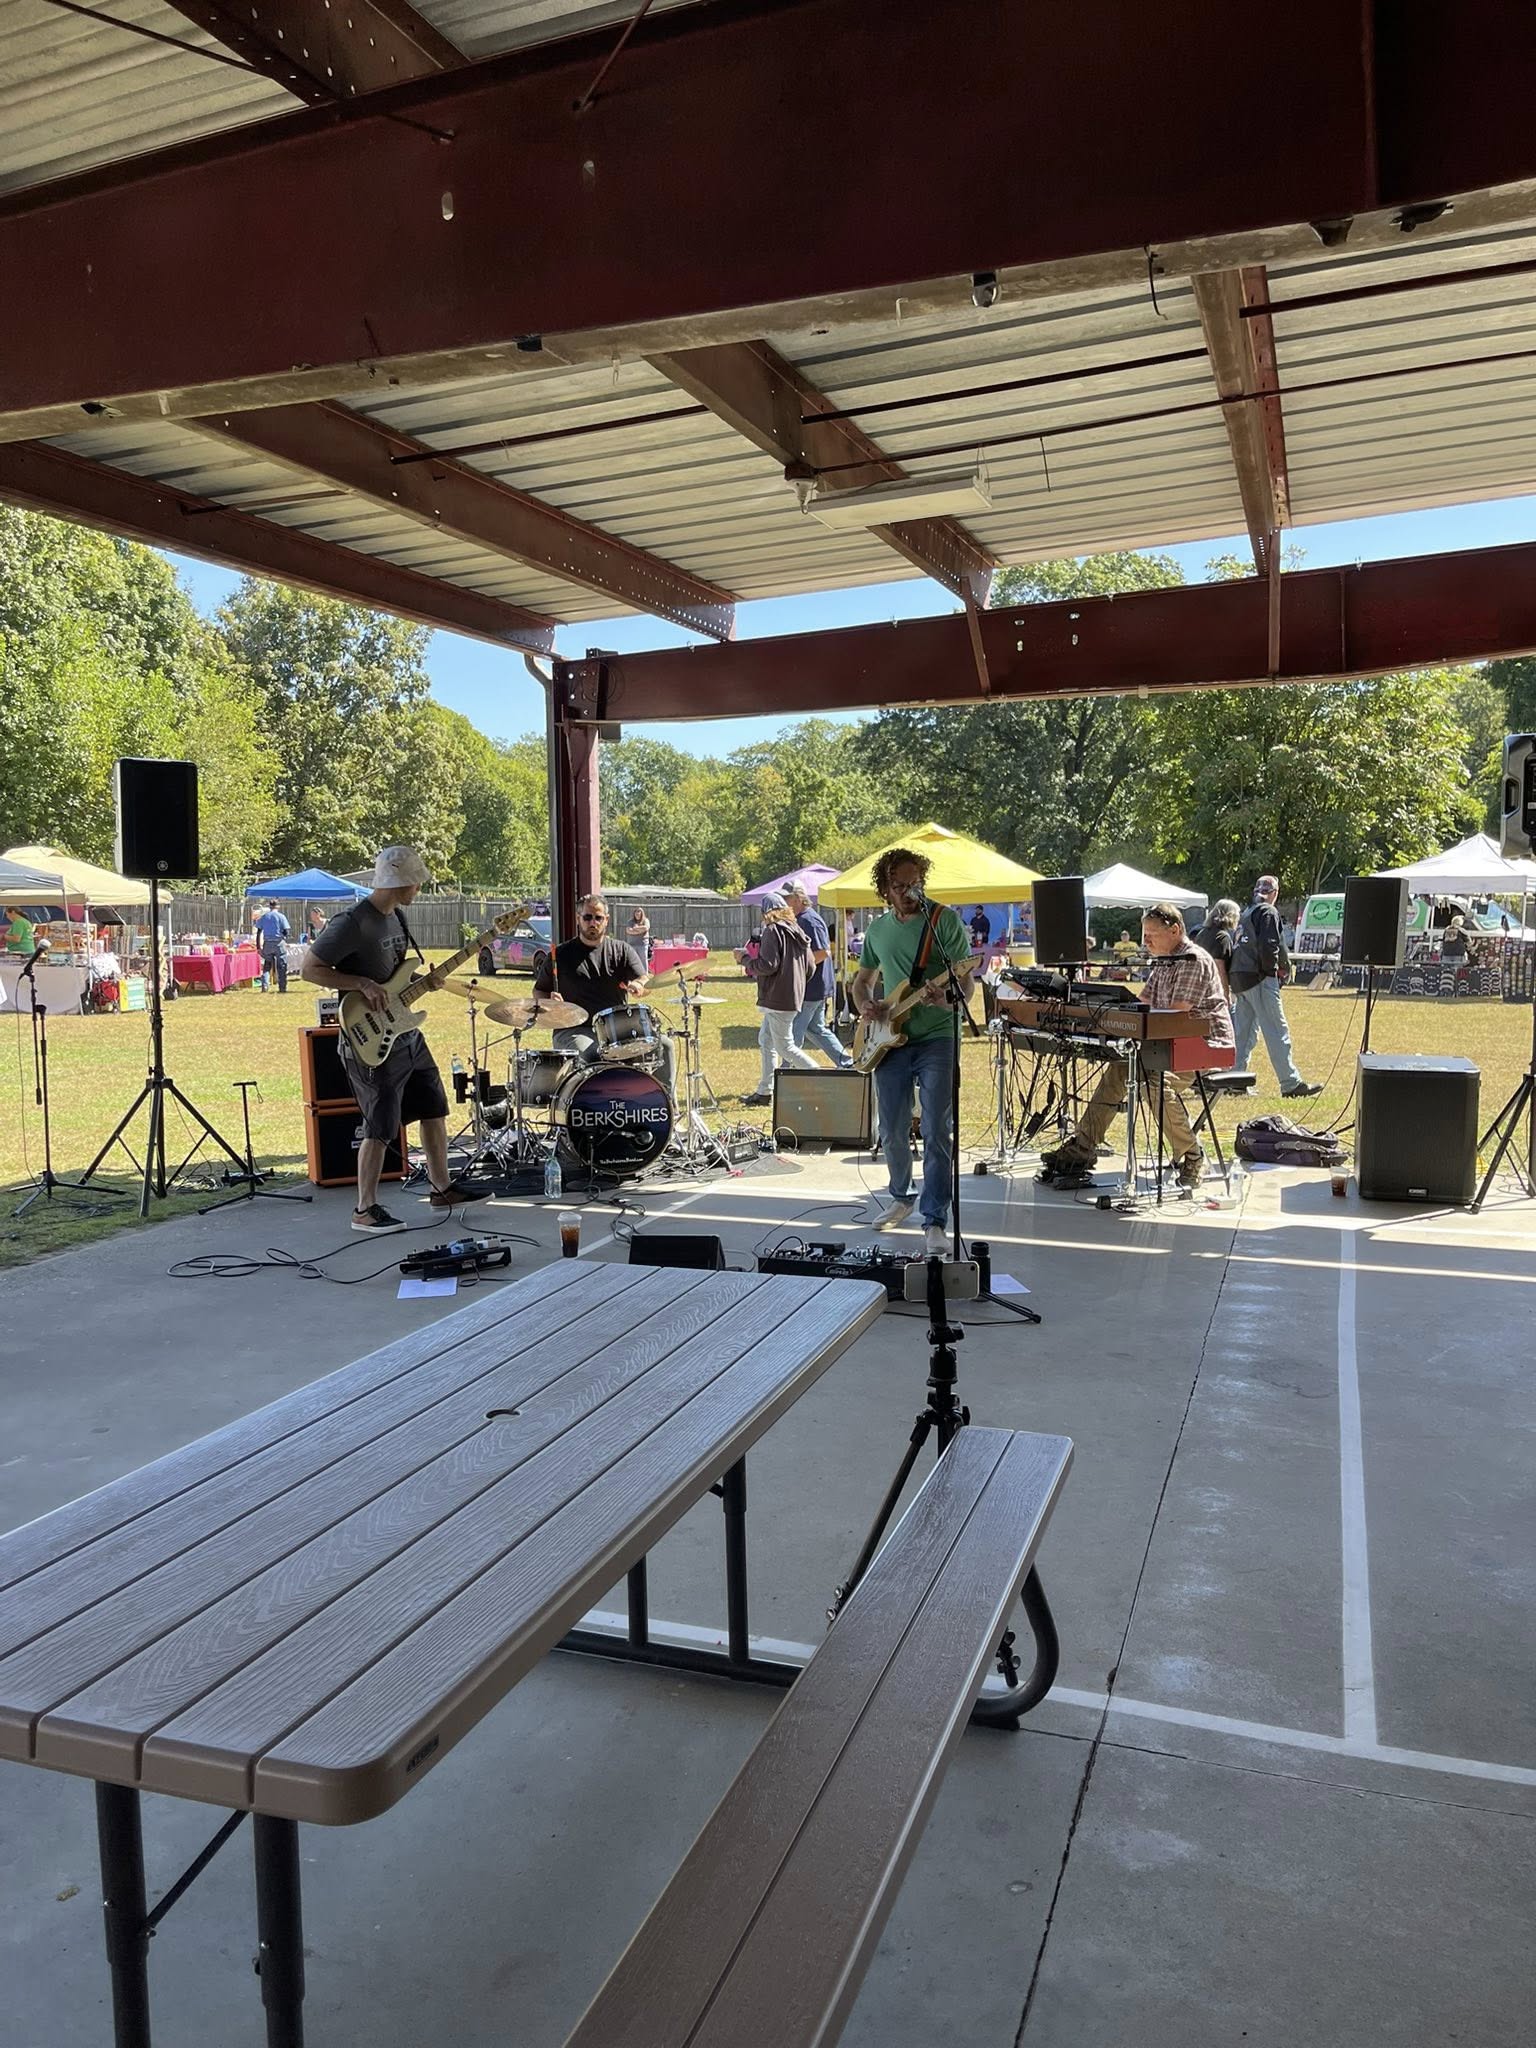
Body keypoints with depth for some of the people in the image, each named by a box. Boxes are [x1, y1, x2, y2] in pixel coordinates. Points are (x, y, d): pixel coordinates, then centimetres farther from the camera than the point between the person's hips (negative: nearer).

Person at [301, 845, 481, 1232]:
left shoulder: (396, 916, 9)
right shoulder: (353, 922, -19)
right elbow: (309, 968, -17)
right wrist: (362, 984, -23)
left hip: (406, 1032, 9)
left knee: (434, 1108, 16)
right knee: (381, 1128, -4)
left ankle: (442, 1187, 29)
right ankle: (365, 1210, 9)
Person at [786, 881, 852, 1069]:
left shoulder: (809, 920, -17)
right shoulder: (802, 919, 15)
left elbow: (823, 952, -24)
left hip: (810, 988, -11)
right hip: (816, 988, 11)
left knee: (794, 1033, -3)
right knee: (816, 1029, 16)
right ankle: (847, 1063, 19)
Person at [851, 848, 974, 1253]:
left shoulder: (944, 918, -4)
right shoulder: (878, 929, 12)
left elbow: (965, 982, -7)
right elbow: (862, 980, 23)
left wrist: (946, 996, -29)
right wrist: (865, 1005, 1)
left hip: (936, 1038, -5)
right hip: (891, 1041, 5)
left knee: (936, 1133, -10)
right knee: (892, 1132, 11)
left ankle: (934, 1223, -6)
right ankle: (901, 1197, 35)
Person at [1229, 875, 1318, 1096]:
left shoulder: (1247, 913, 20)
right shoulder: (1268, 912, -5)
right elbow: (1268, 946, -17)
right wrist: (1283, 968, -2)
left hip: (1238, 977, 9)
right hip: (1259, 978, -9)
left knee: (1244, 1032, 12)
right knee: (1277, 1032, -7)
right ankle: (1291, 1083, -7)